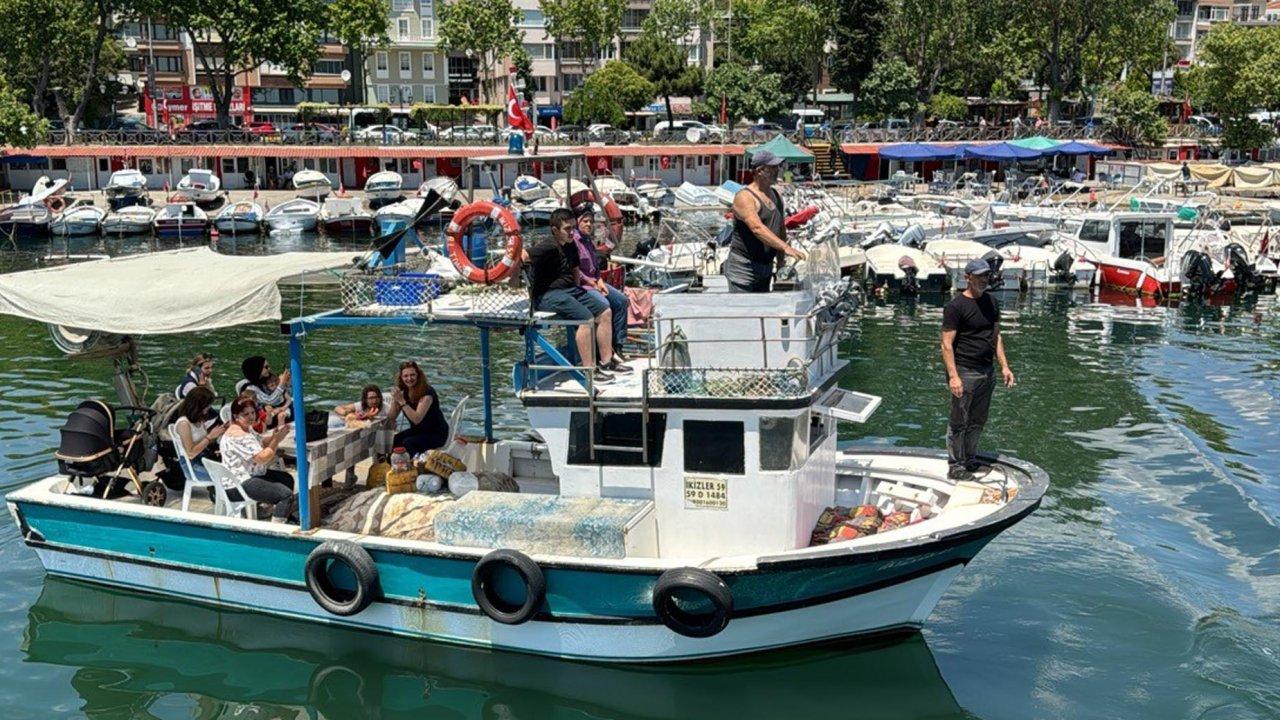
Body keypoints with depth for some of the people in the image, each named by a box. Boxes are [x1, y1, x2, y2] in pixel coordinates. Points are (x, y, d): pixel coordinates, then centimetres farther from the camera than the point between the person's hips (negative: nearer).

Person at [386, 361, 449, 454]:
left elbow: (417, 419, -31)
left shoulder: (427, 392, -21)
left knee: (408, 443, -30)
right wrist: (395, 400, -20)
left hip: (436, 434, -6)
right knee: (394, 440, -19)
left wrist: (402, 402, -34)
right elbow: (391, 418, -4)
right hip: (417, 431, 6)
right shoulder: (403, 392, -1)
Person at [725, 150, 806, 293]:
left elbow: (781, 230, 20)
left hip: (766, 268, 8)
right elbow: (757, 228, -30)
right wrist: (785, 247, -38)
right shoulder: (744, 197, -16)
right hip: (743, 267, -8)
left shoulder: (776, 196, 12)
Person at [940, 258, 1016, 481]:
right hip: (965, 373, -7)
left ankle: (970, 460, 26)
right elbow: (947, 344, -14)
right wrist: (953, 377, -20)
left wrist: (1004, 366, 13)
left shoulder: (991, 303, 13)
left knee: (977, 422, 14)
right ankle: (955, 466, 8)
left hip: (987, 372, 7)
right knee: (959, 422, 0)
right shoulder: (956, 306, -11)